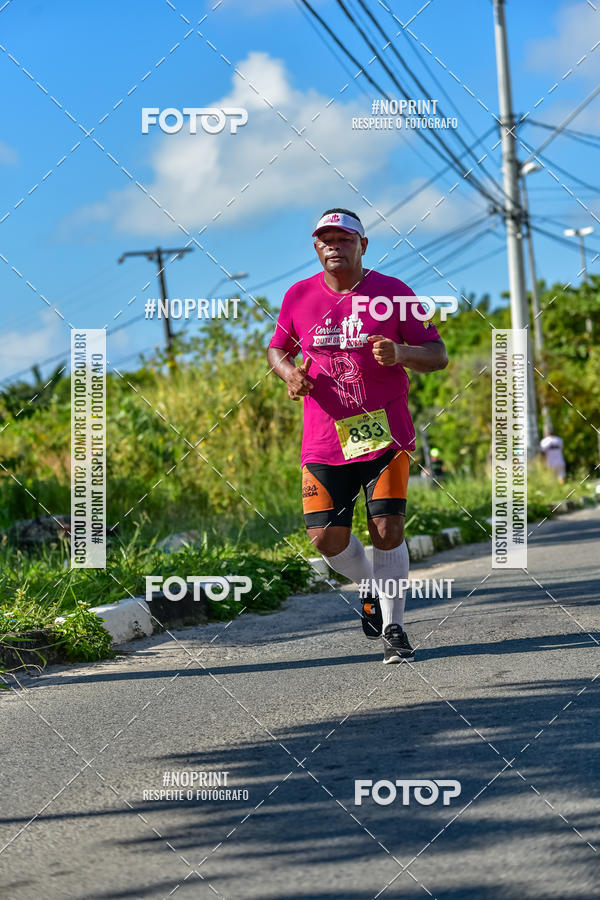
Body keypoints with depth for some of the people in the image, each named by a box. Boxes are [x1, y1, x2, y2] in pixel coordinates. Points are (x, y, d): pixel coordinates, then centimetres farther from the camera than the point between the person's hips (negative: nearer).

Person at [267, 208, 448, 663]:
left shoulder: (391, 292, -3)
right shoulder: (299, 297, 4)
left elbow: (438, 355, -1)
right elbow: (277, 348, 19)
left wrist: (401, 353, -23)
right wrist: (290, 373, -4)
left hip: (385, 435, -2)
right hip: (325, 441, 2)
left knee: (387, 528, -12)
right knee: (326, 537, -4)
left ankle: (393, 626, 5)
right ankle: (374, 589, 27)